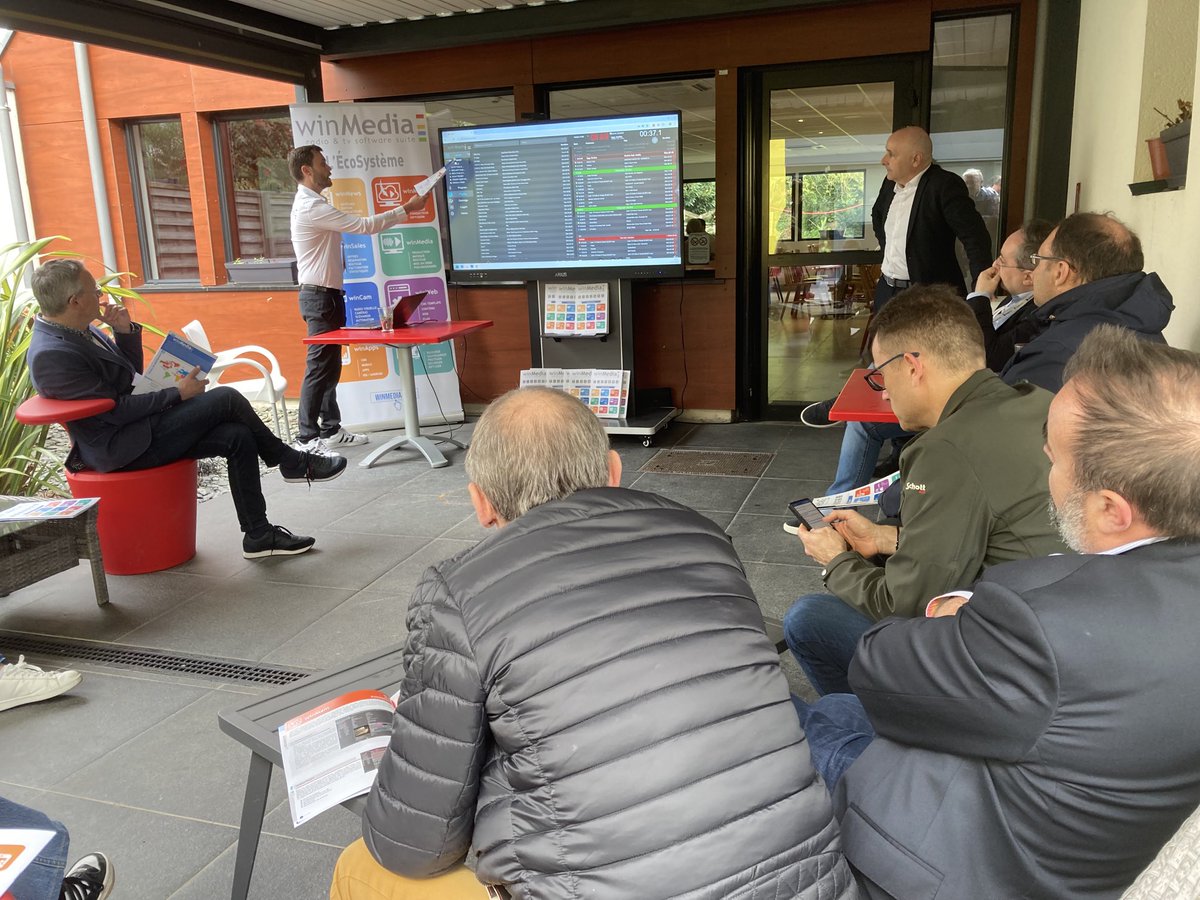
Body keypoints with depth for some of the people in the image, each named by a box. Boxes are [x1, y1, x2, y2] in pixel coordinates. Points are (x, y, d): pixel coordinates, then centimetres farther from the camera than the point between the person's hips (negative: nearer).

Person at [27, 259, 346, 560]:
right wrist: (177, 394, -15)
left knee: (238, 436, -4)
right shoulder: (51, 355, -21)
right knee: (225, 399, -17)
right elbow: (114, 411, -21)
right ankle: (293, 463, 3)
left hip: (138, 427, 10)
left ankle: (258, 535, 3)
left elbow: (131, 373, 17)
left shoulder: (78, 330, 8)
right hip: (122, 449, -10)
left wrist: (125, 331, 0)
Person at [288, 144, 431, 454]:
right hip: (319, 297, -11)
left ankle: (330, 430, 21)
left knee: (330, 367, 13)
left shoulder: (312, 205, 18)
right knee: (319, 368, -8)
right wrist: (407, 209, -14)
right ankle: (306, 438, -4)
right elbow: (363, 225, -20)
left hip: (325, 295, 11)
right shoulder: (311, 207, -17)